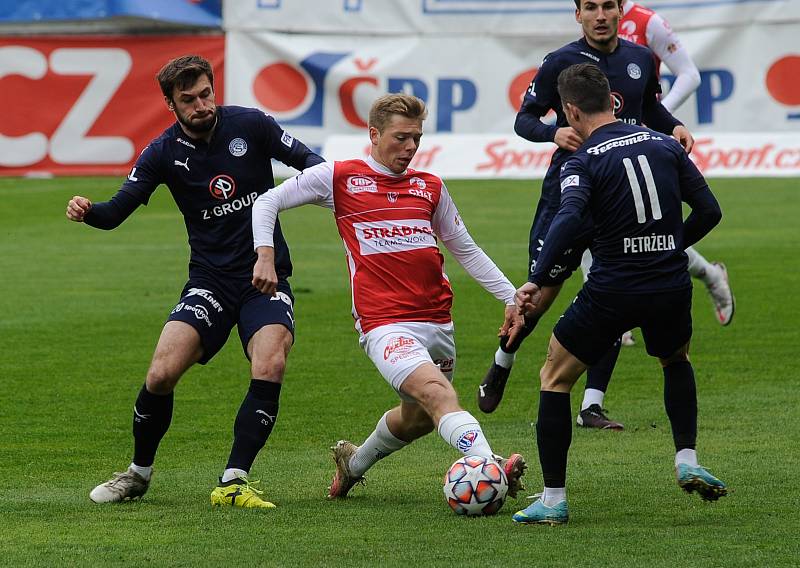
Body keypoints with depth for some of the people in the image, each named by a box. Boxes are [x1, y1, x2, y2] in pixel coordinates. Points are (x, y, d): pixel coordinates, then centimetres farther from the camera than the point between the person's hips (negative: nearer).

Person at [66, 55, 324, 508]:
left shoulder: (250, 125, -4)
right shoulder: (164, 153, -1)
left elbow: (305, 158, 5)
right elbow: (117, 211, 0)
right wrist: (87, 212, -23)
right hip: (211, 279, 1)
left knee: (270, 367, -27)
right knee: (162, 373, -16)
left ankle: (233, 482, -18)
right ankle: (139, 473, 9)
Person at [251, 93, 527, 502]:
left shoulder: (430, 188, 13)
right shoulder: (340, 177, 1)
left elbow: (466, 250, 22)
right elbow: (268, 203, 7)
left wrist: (512, 298, 15)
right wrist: (265, 256, -8)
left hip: (438, 323, 6)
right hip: (385, 325, -6)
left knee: (418, 417, 18)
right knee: (438, 393, -27)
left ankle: (353, 463, 45)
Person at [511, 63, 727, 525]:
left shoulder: (583, 161, -7)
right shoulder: (664, 145, 6)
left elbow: (568, 219, -25)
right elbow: (709, 210, 7)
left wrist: (537, 282, -28)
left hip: (612, 292, -4)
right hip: (672, 287, 4)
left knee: (555, 378, 15)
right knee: (676, 361, 35)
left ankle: (553, 499, 10)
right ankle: (688, 461, 18)